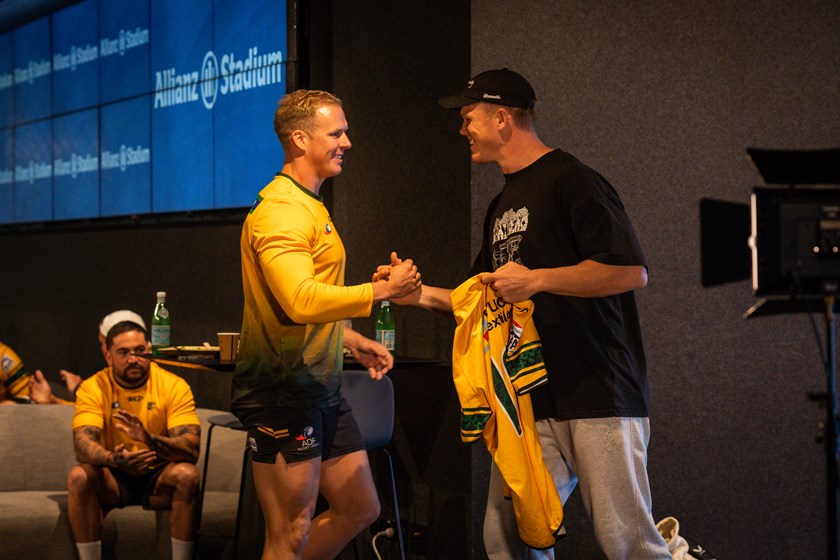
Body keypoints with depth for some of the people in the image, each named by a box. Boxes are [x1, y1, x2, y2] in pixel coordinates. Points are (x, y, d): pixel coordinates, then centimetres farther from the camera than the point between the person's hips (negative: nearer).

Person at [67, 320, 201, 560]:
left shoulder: (174, 386, -10)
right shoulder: (93, 388, -7)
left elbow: (191, 448, -20)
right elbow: (82, 443, -21)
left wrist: (150, 439, -40)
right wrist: (112, 459, -44)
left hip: (159, 477, -1)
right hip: (114, 478, 1)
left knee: (187, 474, -31)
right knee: (79, 476, -29)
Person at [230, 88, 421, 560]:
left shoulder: (312, 207, 18)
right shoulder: (280, 211, -16)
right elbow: (301, 301, -30)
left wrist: (351, 340, 17)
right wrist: (381, 291, -22)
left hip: (322, 389, 10)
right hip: (283, 392, -10)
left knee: (360, 509, 15)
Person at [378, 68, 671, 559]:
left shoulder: (570, 180, -7)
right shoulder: (504, 205, 21)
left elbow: (632, 271, -17)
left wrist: (536, 279, -16)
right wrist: (420, 294, 15)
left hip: (597, 391, -8)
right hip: (529, 400, 8)